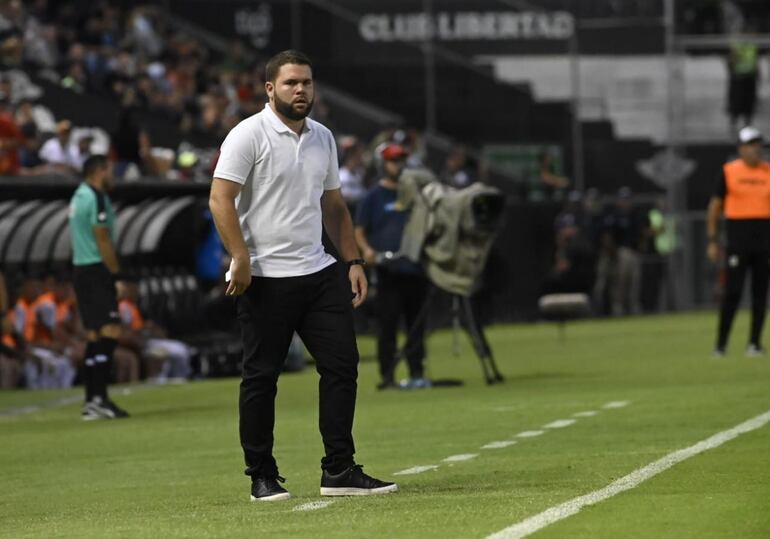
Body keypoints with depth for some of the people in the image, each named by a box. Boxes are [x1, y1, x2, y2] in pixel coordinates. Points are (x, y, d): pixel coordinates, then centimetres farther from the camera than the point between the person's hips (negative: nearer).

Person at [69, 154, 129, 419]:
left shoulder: (79, 196, 17)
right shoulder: (96, 198, -13)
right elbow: (103, 242, -16)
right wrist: (116, 273, -10)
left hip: (81, 269, 10)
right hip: (97, 271, -10)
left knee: (95, 336, 10)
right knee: (109, 332, -13)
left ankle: (91, 401, 10)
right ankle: (99, 398, -19)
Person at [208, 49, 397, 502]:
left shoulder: (323, 138, 14)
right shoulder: (250, 135, -8)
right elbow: (221, 198, -13)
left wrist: (354, 261, 14)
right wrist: (241, 258, -22)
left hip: (319, 273, 6)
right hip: (265, 278, -6)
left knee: (342, 364, 0)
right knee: (262, 376, 0)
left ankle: (339, 471, 4)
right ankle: (262, 477, 8)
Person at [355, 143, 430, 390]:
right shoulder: (374, 196, 3)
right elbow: (359, 230, 0)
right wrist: (366, 249, -18)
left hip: (415, 269, 4)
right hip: (388, 272, -4)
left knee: (417, 323, 7)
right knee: (387, 324, -5)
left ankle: (416, 373, 13)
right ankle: (387, 376, -3)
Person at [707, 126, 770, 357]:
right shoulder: (729, 171, 1)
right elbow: (716, 205, 4)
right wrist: (712, 240, -1)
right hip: (738, 240, -3)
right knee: (732, 292, -7)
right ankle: (721, 344, -3)